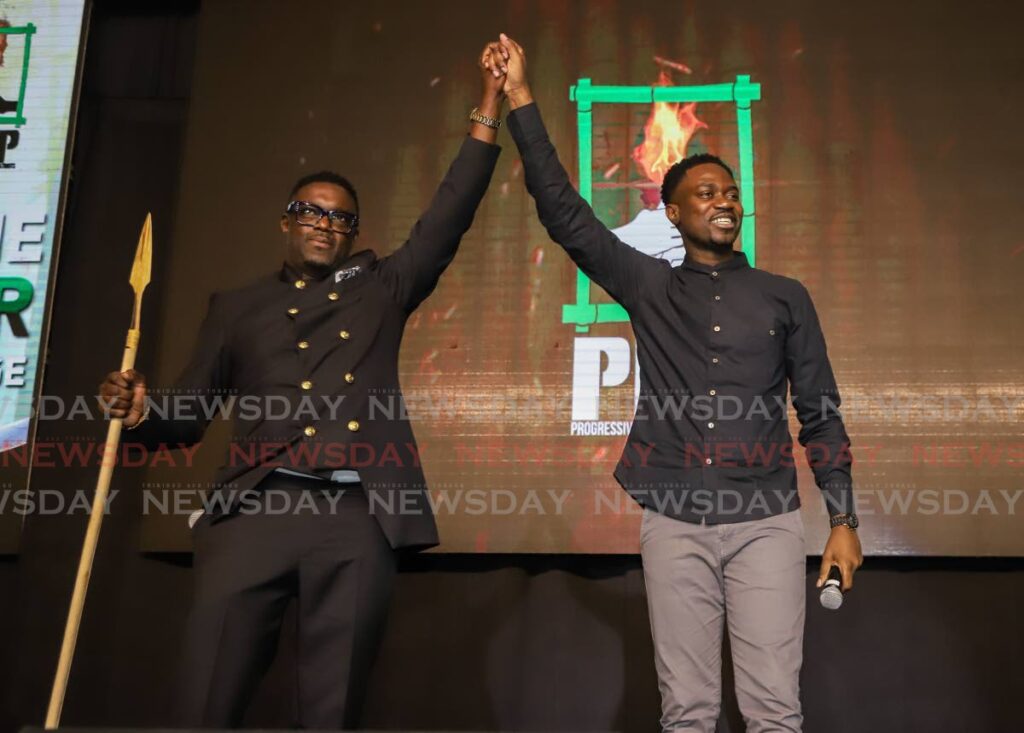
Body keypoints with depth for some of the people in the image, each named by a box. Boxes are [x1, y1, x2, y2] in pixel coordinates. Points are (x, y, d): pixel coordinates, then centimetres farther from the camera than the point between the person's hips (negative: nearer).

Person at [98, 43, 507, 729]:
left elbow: (449, 216, 15)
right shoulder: (241, 307, 18)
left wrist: (491, 105, 11)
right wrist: (143, 413, -7)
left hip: (358, 521, 1)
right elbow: (187, 415, 16)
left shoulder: (382, 289, 20)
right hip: (255, 511, 0)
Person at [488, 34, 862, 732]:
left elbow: (821, 413, 10)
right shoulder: (649, 287, 9)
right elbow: (565, 214, 2)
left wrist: (843, 519, 3)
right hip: (674, 524, 0)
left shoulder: (785, 297, 9)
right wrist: (521, 100, -3)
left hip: (766, 522, 0)